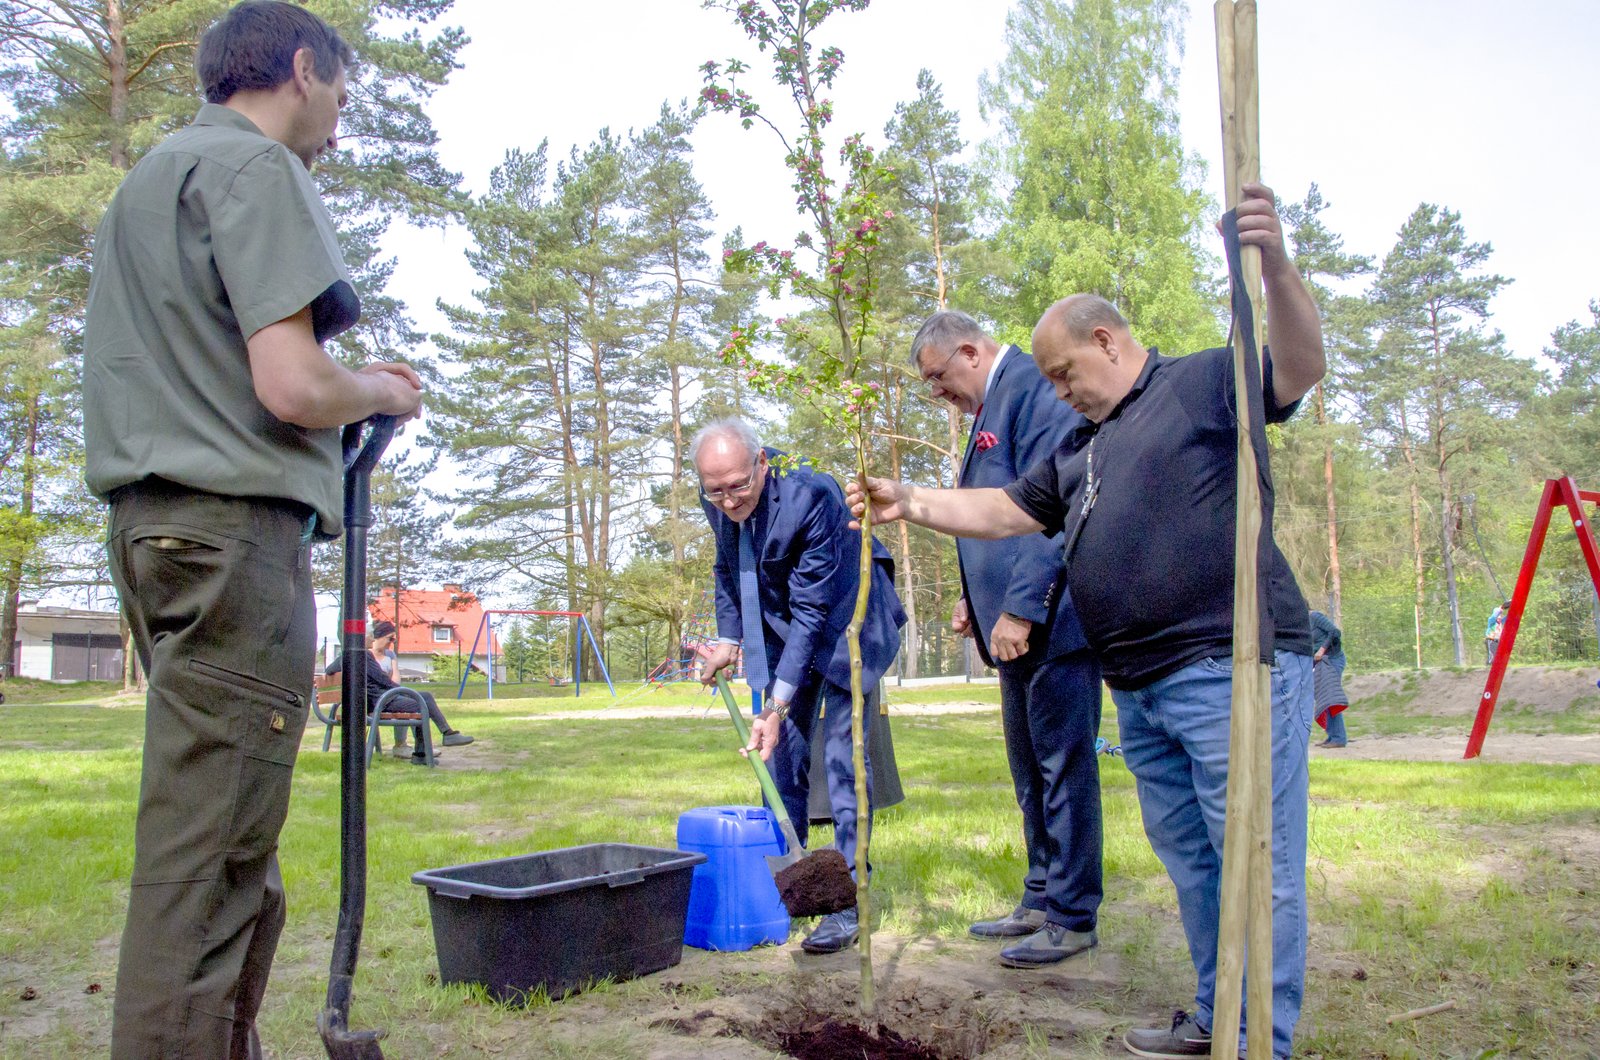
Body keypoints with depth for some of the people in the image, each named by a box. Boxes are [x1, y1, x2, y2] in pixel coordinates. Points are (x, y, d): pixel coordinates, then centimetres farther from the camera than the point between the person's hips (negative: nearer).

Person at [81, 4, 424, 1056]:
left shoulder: (150, 174, 24)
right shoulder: (256, 167, -6)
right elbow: (292, 386, -17)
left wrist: (350, 383, 18)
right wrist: (379, 391, 3)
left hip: (156, 522, 10)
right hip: (235, 525, -9)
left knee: (225, 846, 14)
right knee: (209, 854, -8)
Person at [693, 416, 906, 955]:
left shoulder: (809, 496, -33)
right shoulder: (716, 501, -12)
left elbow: (811, 612, -31)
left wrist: (777, 707, -33)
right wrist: (727, 638, -3)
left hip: (845, 616, -6)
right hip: (780, 622, 6)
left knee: (842, 758, -11)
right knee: (782, 752, 6)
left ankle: (848, 901, -4)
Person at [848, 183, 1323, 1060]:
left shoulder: (1203, 381, 0)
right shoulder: (1080, 449, 23)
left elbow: (1300, 368, -17)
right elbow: (1002, 512, 23)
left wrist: (1274, 264, -34)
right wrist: (911, 503, 11)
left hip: (1233, 667, -8)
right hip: (1140, 686, 9)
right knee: (1190, 862, 16)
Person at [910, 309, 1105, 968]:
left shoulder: (1034, 387, -13)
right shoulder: (991, 407, 18)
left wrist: (1021, 608, -22)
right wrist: (977, 598, 16)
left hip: (1052, 620, -10)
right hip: (1017, 621, 10)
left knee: (1063, 767, -2)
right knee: (1030, 771, 16)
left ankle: (1073, 918, 9)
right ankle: (1041, 901, 27)